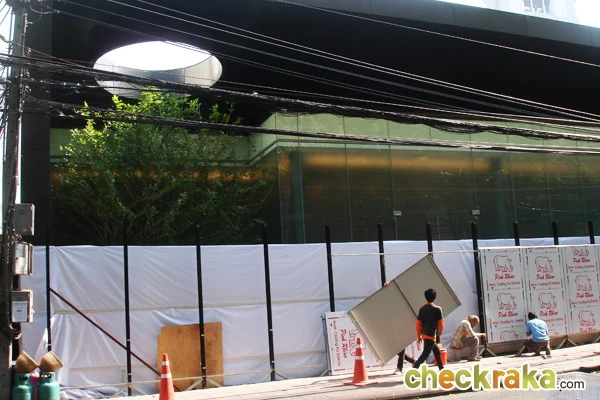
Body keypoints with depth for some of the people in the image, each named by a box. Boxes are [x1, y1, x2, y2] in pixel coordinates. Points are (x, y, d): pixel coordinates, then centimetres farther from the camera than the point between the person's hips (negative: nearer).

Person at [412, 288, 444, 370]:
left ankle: (442, 370, 33)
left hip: (424, 335, 6)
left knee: (437, 352, 23)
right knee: (425, 355, -9)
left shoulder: (422, 309, 5)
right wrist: (439, 333, 16)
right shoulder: (437, 309, -6)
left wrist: (419, 336, 14)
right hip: (431, 335, -6)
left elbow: (418, 324, 5)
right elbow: (441, 324, -3)